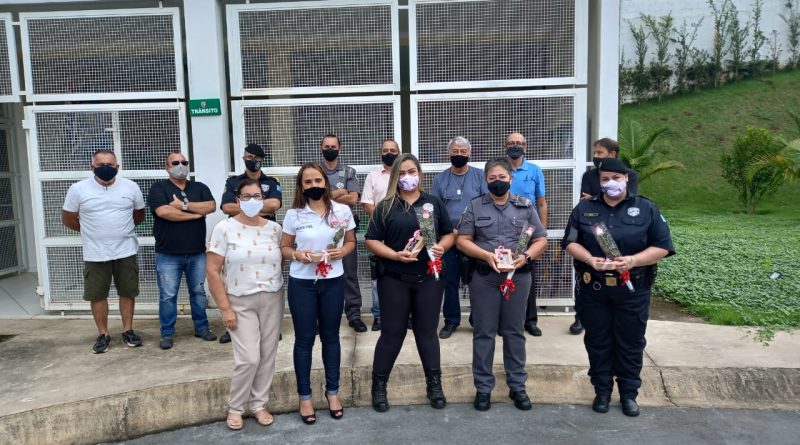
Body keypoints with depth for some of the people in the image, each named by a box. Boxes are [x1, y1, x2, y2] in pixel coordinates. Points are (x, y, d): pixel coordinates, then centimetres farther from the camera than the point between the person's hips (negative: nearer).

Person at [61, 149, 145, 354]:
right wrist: (92, 231, 9)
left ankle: (128, 331, 22)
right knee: (97, 295, 6)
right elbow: (68, 219, 5)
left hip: (126, 252, 1)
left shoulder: (131, 187, 0)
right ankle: (103, 335, 20)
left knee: (127, 292, 9)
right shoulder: (78, 189, -5)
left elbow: (139, 216, 14)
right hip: (95, 255, -1)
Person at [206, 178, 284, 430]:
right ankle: (235, 407, 14)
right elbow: (212, 272, -8)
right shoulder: (224, 228, -7)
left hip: (272, 300, 4)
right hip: (240, 302, -3)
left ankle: (259, 404, 25)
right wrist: (225, 308, -12)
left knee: (268, 357, 7)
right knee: (249, 358, -8)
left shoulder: (275, 228, 3)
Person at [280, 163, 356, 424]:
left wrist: (341, 251, -12)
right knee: (304, 339, 7)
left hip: (333, 282, 1)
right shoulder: (293, 214, -4)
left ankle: (332, 391, 29)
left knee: (330, 337, 14)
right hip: (301, 283, -1)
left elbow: (351, 242, 9)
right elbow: (284, 248, 4)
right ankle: (304, 396, 21)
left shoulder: (342, 211, -2)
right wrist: (297, 254, -17)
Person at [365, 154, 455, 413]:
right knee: (392, 332, 5)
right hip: (394, 279, -2)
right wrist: (395, 255, -17)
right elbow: (372, 241, -2)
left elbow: (449, 234, 11)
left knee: (427, 331, 11)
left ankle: (434, 385, 25)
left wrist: (442, 247, -10)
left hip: (429, 278, 2)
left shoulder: (434, 203, 7)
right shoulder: (386, 207, 0)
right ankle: (379, 386, 19)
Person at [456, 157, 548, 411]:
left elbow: (541, 240, 6)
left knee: (515, 332, 10)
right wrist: (487, 255, -15)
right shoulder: (475, 206, 4)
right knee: (484, 332, 5)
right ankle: (483, 387, 17)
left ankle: (517, 386, 23)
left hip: (518, 277, 1)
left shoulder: (525, 206, 7)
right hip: (484, 277, -1)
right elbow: (462, 240, 0)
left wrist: (526, 256, -13)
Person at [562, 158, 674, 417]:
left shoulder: (646, 209, 1)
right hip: (593, 289, 1)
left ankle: (629, 393, 24)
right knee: (598, 342, 10)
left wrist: (633, 261, -19)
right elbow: (570, 242, 3)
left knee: (631, 343, 9)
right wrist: (589, 259, -16)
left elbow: (662, 247, -3)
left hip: (632, 289, -1)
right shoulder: (584, 209, 6)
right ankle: (602, 391, 25)